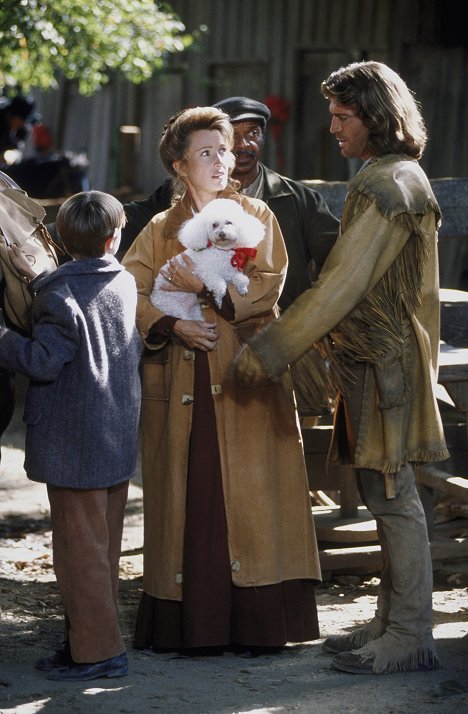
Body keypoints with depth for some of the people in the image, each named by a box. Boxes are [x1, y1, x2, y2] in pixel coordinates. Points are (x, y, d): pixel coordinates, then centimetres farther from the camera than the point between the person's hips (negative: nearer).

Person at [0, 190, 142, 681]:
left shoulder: (61, 295, -17)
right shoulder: (125, 284, 4)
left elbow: (42, 361, -19)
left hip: (74, 446, -8)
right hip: (118, 438, 8)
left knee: (80, 548, -1)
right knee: (103, 546, 16)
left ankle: (97, 650, 2)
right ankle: (98, 638, 25)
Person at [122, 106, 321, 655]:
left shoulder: (256, 216, 10)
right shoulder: (159, 231, 14)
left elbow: (267, 286, -4)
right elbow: (130, 294, 2)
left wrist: (205, 287, -13)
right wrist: (172, 326, -14)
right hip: (180, 384, 2)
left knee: (247, 495, -6)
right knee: (186, 497, -1)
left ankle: (255, 622, -3)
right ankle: (191, 623, 4)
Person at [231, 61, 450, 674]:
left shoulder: (389, 185, -17)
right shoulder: (389, 177, 16)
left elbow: (342, 284, -21)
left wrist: (270, 350, -18)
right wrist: (327, 336, 17)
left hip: (385, 360, -10)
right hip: (369, 358, 10)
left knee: (392, 495, -5)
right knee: (386, 495, 13)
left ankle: (411, 637, 0)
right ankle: (393, 622, 21)